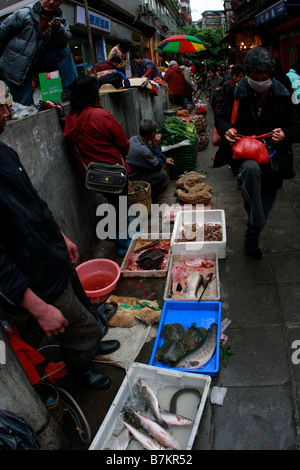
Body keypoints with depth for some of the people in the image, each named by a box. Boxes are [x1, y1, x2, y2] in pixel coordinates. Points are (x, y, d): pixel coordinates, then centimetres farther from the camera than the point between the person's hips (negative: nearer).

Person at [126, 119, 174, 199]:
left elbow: (150, 153, 17)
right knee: (163, 174, -11)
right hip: (133, 180, -9)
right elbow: (158, 165, -15)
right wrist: (156, 145, -14)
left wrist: (165, 159, 17)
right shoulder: (142, 150, -31)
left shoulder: (133, 139, -1)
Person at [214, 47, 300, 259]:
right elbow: (221, 118, 6)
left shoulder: (282, 95, 1)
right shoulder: (236, 92, -3)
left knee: (268, 197, 8)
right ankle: (256, 225, -30)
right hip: (243, 152, -3)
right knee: (251, 169, -39)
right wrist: (226, 129, -18)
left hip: (273, 154, 3)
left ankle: (252, 238, 31)